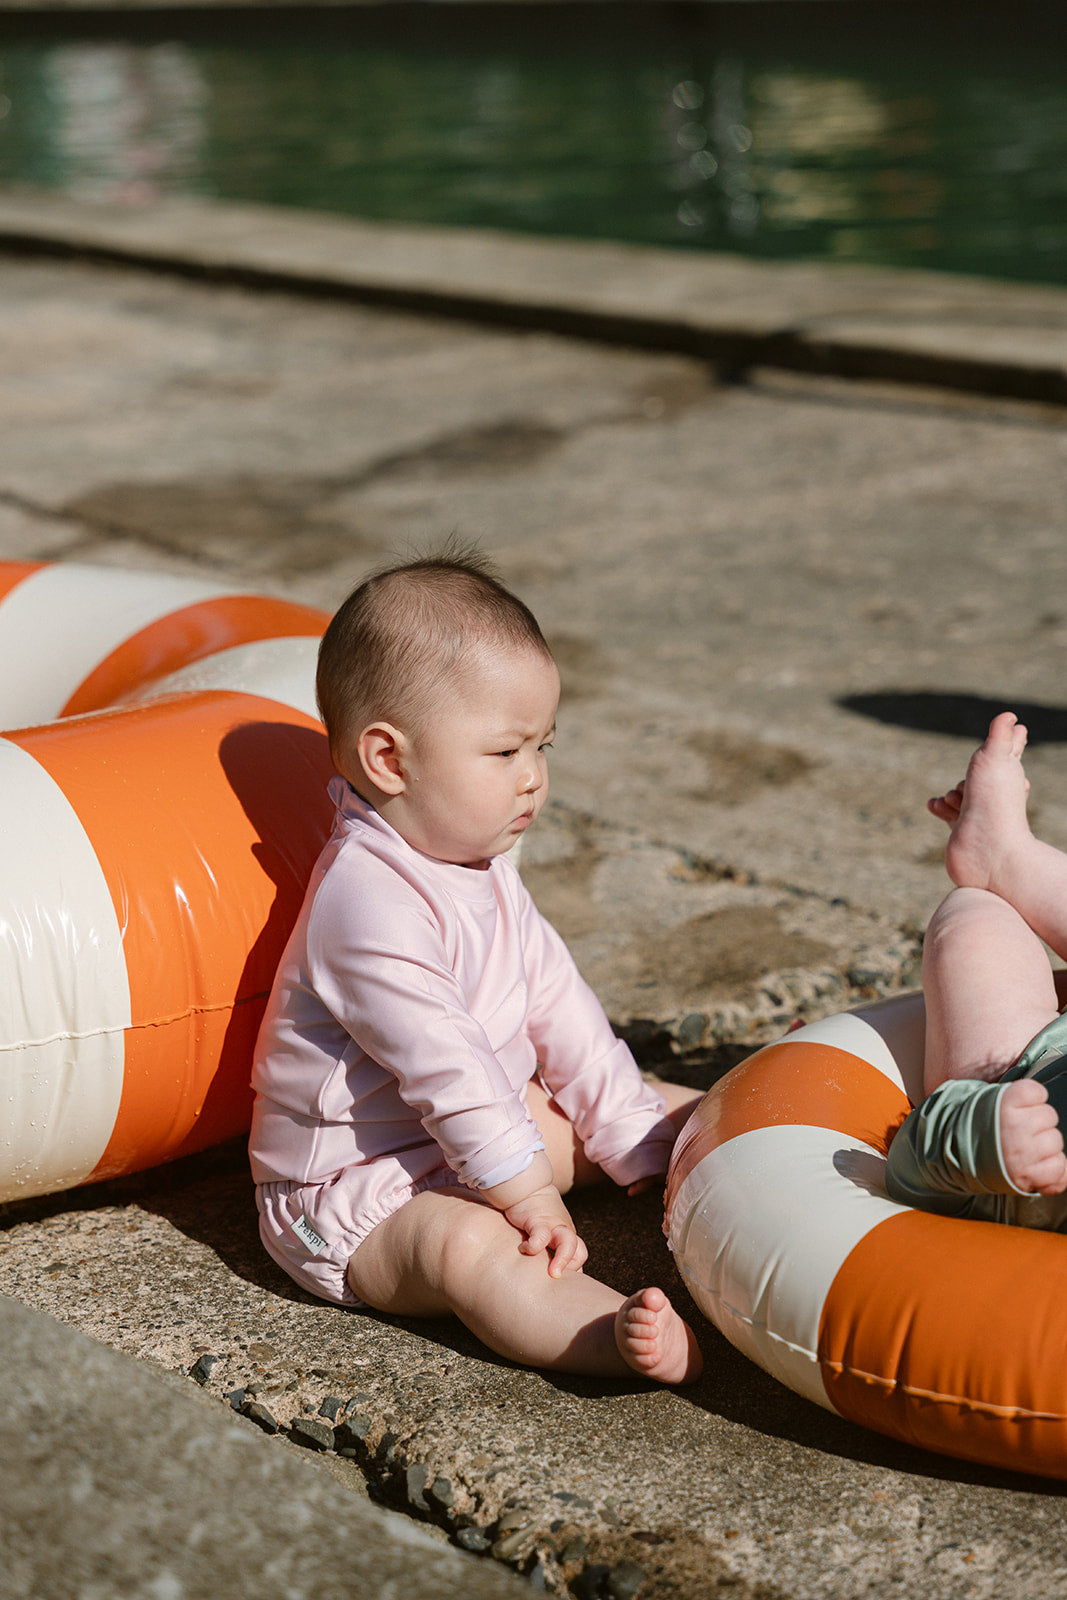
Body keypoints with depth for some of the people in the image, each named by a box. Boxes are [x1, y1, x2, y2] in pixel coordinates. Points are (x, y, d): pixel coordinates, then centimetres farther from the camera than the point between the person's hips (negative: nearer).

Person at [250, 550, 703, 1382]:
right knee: (469, 1247, -39)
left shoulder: (482, 869, 6)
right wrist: (529, 1192, -24)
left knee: (648, 1104, 10)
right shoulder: (369, 905, -27)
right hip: (348, 1197, -11)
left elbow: (557, 1001, 8)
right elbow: (445, 1067, -28)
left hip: (466, 1138, 11)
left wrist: (636, 1133, 6)